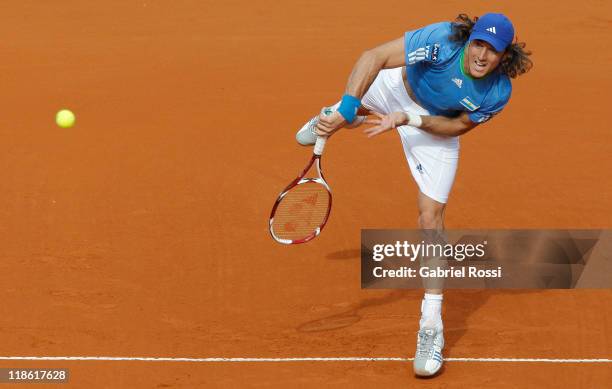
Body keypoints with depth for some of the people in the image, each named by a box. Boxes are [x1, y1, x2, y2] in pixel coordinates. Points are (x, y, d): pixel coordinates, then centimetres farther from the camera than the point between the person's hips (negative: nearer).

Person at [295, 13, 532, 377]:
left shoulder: (498, 93, -32)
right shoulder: (443, 40, -40)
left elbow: (457, 126, -17)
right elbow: (374, 57, -41)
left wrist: (407, 120, -30)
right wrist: (344, 112, -48)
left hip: (437, 125, -1)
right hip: (396, 87, 1)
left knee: (432, 216, -9)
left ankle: (432, 326, -2)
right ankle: (331, 118, 76)